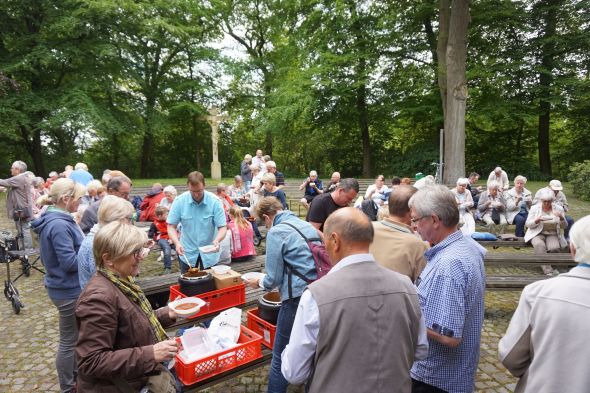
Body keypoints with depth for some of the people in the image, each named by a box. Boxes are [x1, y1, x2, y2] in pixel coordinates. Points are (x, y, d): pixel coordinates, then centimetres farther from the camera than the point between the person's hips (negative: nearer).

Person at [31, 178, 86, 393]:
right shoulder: (59, 225, -26)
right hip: (68, 290, -10)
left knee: (74, 336, 24)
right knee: (68, 340, 7)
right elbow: (70, 262, -25)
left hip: (68, 287, 10)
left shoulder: (57, 220, 5)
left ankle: (75, 374, 42)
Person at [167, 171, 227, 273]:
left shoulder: (215, 201, -15)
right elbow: (171, 226, -8)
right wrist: (177, 243, -25)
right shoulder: (179, 201, -12)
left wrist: (217, 241, -35)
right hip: (187, 252, 1)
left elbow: (222, 227, -15)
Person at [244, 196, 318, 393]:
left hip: (297, 299, -7)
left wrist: (259, 283, 13)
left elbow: (274, 278, -8)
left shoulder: (276, 232, -8)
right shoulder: (308, 226, 11)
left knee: (280, 357, 8)